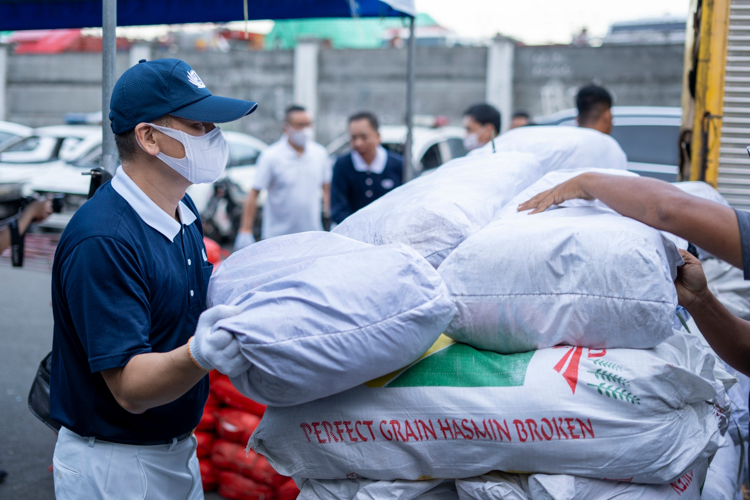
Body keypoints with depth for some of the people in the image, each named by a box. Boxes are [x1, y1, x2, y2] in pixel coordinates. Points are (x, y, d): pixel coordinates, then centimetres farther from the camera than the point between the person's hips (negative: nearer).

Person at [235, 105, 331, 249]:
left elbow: (326, 188, 16)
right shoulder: (271, 156, -8)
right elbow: (253, 195, -9)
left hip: (313, 235, 4)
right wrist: (245, 231, -15)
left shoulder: (320, 153, 6)